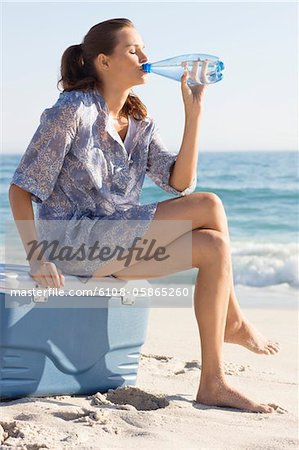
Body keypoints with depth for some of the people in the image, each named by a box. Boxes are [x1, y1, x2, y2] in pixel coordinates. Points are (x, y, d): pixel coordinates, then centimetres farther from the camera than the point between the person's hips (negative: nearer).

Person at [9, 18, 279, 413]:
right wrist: (37, 258, -23)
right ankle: (233, 323, 0)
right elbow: (21, 189, -12)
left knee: (214, 247, -15)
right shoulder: (73, 110, -10)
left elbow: (180, 182, -1)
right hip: (73, 242, -8)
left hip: (117, 241, 8)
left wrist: (193, 112, -5)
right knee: (209, 206, -17)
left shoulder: (141, 125, 12)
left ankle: (213, 383, -11)